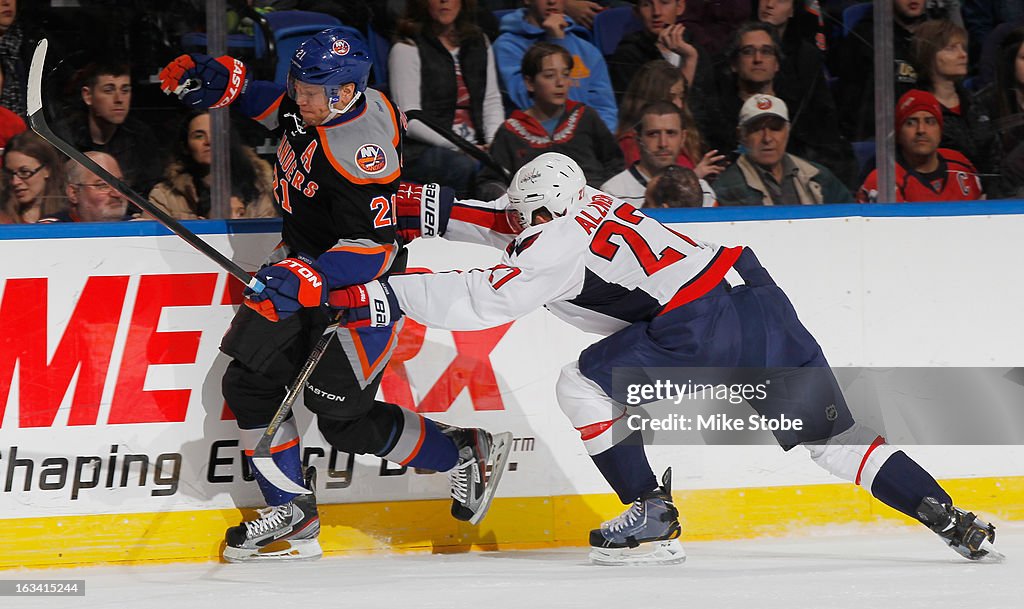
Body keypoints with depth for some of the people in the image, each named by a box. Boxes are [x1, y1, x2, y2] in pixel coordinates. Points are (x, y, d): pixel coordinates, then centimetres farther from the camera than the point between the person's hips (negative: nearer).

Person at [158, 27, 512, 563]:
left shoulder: (361, 153, -31)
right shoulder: (308, 105, -6)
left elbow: (373, 248, -32)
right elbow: (273, 102, 20)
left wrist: (308, 277, -44)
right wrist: (221, 80, 3)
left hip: (357, 285, -9)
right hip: (303, 263, 9)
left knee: (344, 419, -4)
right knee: (249, 383, 1)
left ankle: (465, 453, 16)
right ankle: (292, 515, 8)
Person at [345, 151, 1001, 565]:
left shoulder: (556, 246, -2)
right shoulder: (591, 205, 24)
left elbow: (479, 300, -9)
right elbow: (503, 226, 37)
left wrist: (382, 297, -6)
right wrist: (426, 213, 31)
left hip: (706, 330, -9)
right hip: (762, 301, 9)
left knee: (586, 383, 1)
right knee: (829, 432, 13)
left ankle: (652, 518, 1)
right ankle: (952, 520, 4)